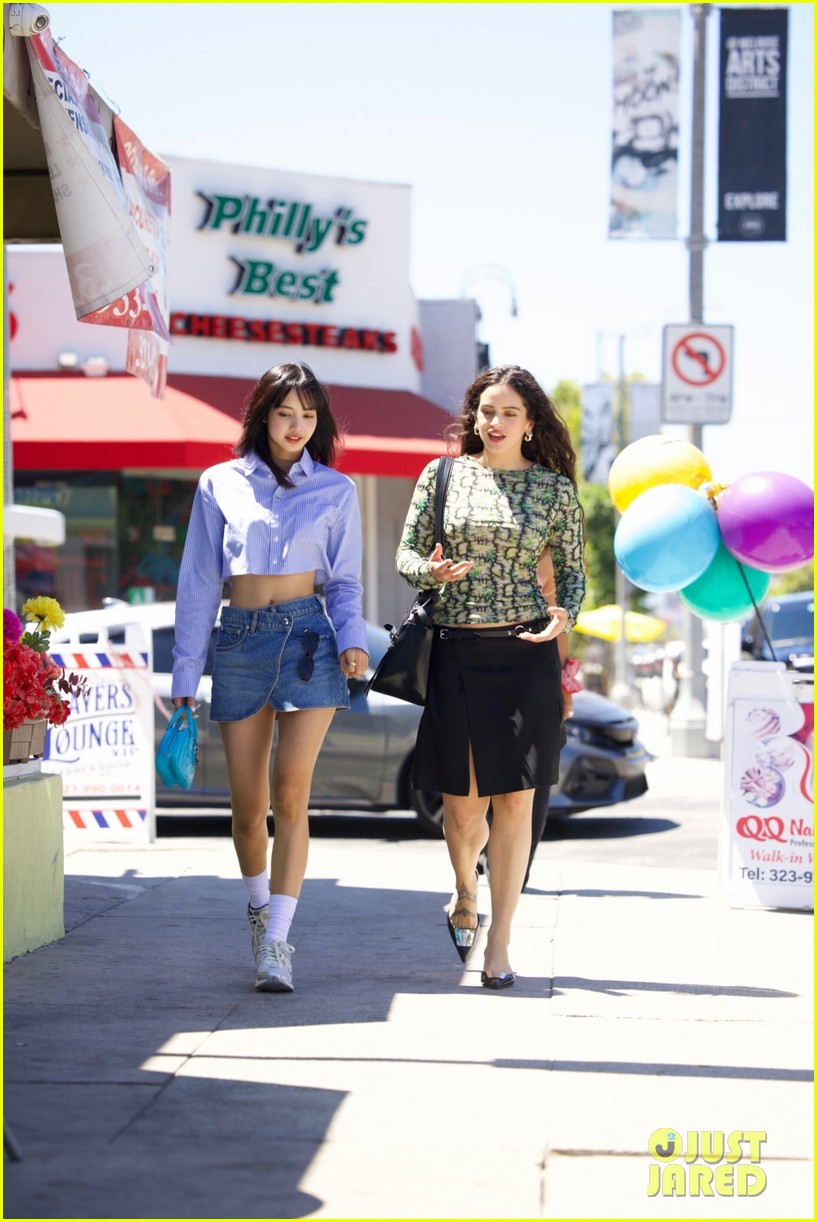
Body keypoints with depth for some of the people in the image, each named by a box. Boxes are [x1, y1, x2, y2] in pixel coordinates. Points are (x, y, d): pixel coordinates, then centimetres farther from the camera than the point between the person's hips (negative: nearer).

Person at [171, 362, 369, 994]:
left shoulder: (336, 491, 9)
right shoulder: (220, 484, 9)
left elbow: (345, 581, 11)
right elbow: (199, 582, 9)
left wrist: (352, 640, -8)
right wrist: (186, 674, 7)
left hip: (308, 635, -1)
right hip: (240, 639, 1)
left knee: (290, 794, -12)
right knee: (248, 805, 3)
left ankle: (275, 944, -11)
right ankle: (261, 904, 32)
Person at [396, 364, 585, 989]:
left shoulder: (555, 488, 4)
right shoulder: (444, 475, 5)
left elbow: (573, 570, 11)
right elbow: (406, 552, 9)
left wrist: (564, 615, -10)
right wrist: (431, 571, -14)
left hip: (525, 653, -1)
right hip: (455, 651, 1)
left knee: (514, 798, -3)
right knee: (462, 801, 4)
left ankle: (499, 942, 4)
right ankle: (466, 891, 36)